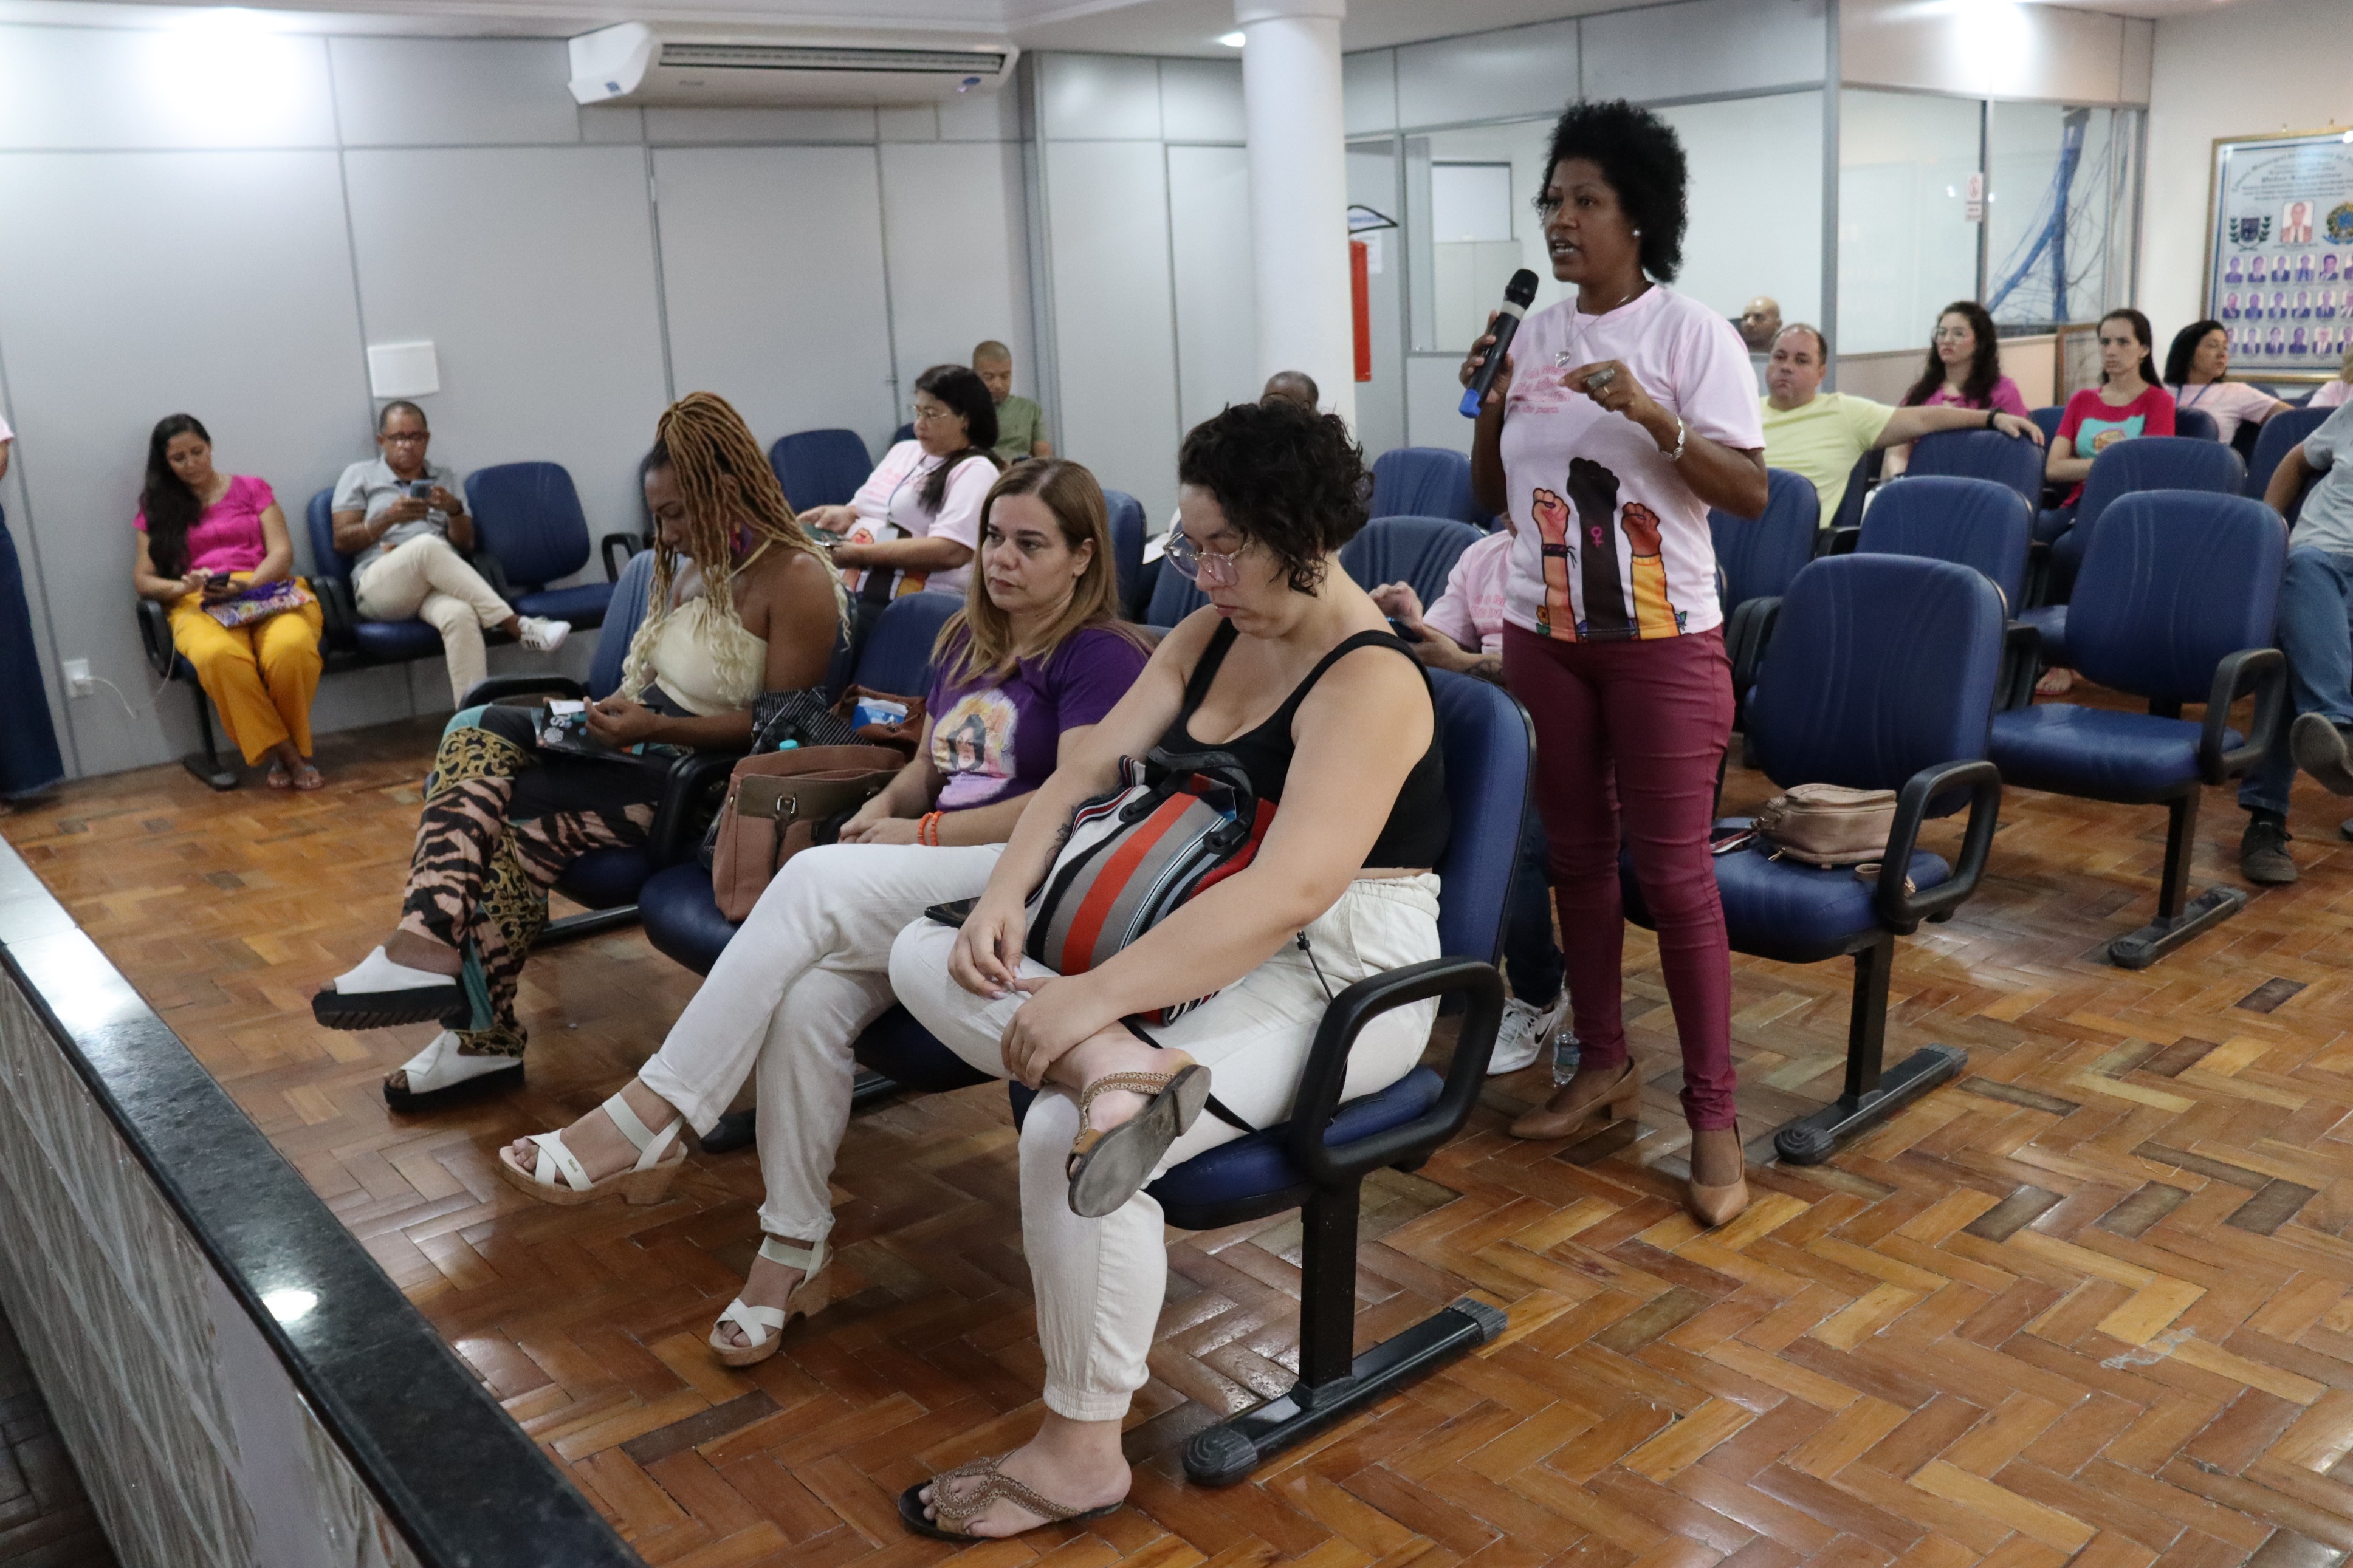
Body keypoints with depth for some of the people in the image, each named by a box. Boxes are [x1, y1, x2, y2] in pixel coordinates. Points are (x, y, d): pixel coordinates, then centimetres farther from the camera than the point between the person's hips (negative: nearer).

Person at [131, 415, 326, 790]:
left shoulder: (252, 489, 21)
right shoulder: (158, 508, 22)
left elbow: (282, 551, 8)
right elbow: (142, 579, 13)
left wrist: (248, 585, -13)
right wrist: (183, 587, -10)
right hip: (200, 605, 0)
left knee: (291, 647, -39)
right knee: (219, 656, -40)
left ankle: (288, 751, -18)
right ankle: (288, 757, -30)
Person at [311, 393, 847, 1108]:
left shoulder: (797, 579, -14)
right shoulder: (691, 562, 14)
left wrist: (655, 727, -23)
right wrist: (613, 716, -3)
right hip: (649, 743, 9)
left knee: (519, 817, -22)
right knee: (478, 731, -11)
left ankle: (484, 1034, -12)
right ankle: (428, 948, -20)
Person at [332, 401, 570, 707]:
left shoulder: (446, 479, 24)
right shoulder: (359, 477, 16)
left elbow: (466, 543, 17)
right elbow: (341, 542, 7)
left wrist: (454, 509, -4)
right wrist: (389, 518, -8)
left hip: (438, 582, 2)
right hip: (378, 587, -2)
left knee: (460, 614, -38)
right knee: (427, 546, -38)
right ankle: (518, 628, -39)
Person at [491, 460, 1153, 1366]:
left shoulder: (1102, 656, -1)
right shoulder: (967, 640, 23)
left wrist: (921, 834, -8)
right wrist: (888, 804, 5)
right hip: (924, 884, 6)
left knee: (817, 878, -30)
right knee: (808, 998, -26)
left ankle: (647, 1115, -24)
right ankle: (793, 1242, -13)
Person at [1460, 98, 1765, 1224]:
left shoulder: (1692, 334, -6)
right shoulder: (1533, 335, 8)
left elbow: (1750, 493, -12)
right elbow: (1490, 498, 12)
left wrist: (1652, 414, -24)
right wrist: (1489, 407, -5)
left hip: (1662, 639, -5)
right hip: (1544, 632, 5)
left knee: (1674, 870, -4)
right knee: (1575, 853, 12)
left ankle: (1713, 1117, 5)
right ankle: (1603, 1065, 28)